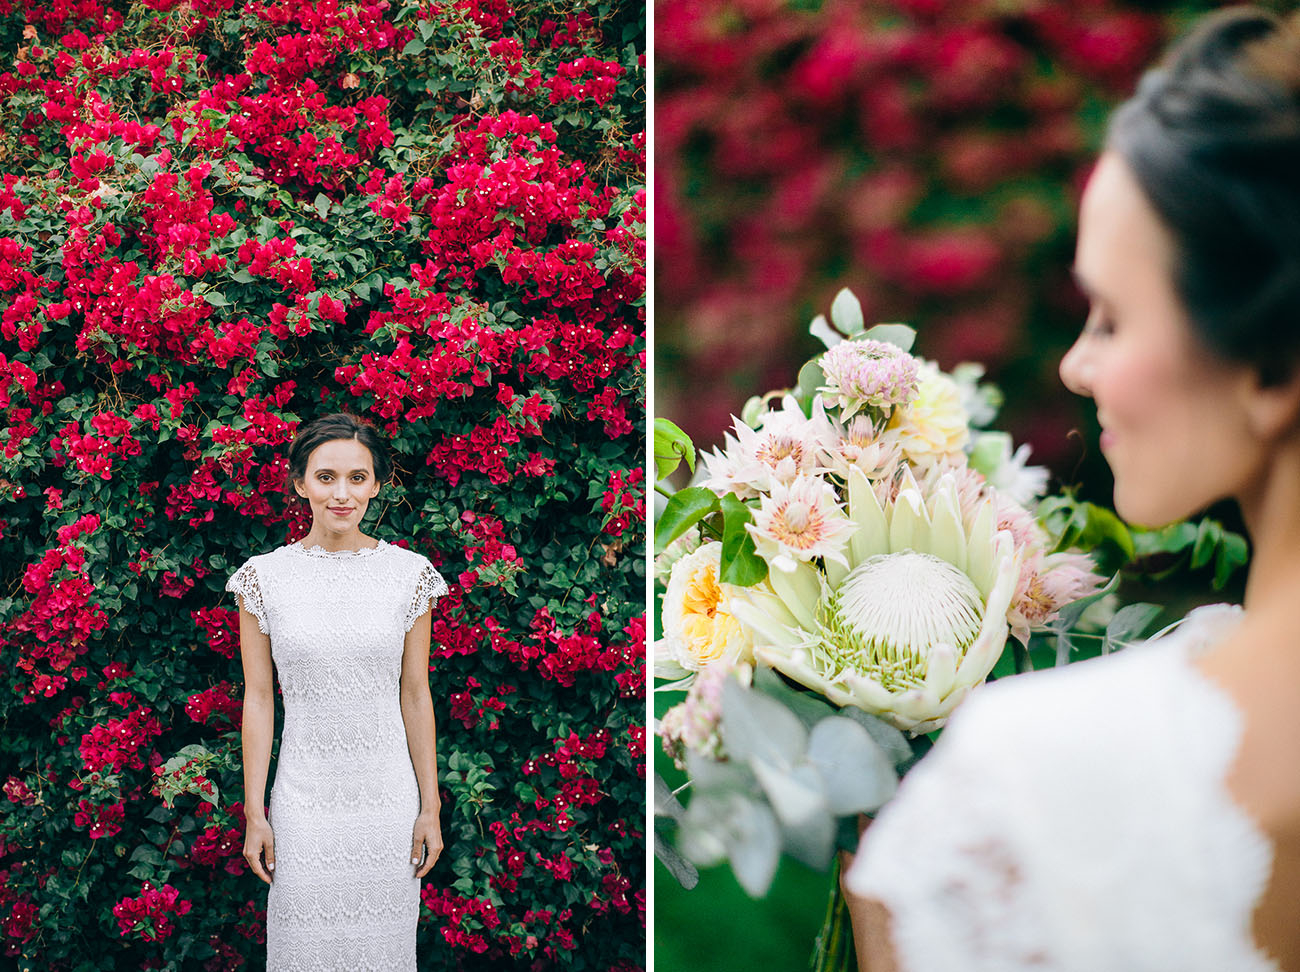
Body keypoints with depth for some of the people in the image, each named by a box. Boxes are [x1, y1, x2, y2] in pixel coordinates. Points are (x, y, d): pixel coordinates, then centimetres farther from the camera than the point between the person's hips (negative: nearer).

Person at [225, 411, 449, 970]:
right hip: (305, 798, 0)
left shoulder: (409, 574, -2)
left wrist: (430, 808, 2)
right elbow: (258, 700, 1)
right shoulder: (265, 578, -3)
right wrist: (254, 814, 0)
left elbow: (415, 695, 2)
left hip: (389, 797, 1)